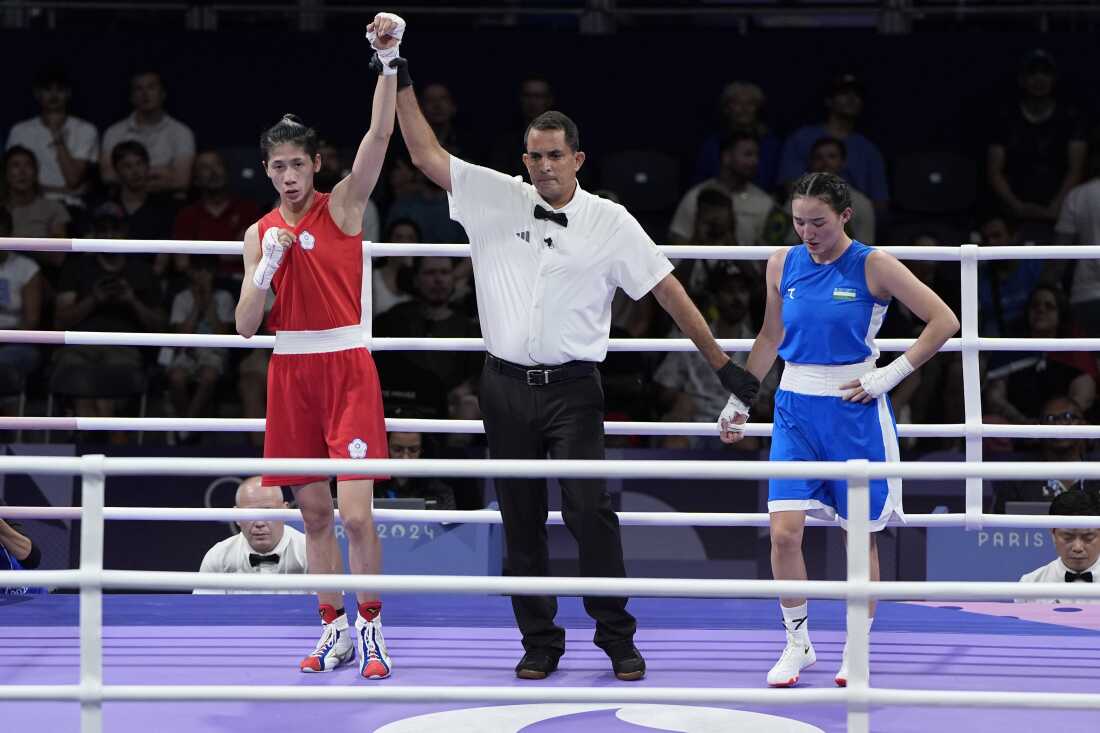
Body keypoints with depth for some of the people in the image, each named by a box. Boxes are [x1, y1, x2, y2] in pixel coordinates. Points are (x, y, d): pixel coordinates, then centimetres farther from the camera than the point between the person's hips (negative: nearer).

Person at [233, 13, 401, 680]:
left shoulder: (343, 207, -1)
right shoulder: (260, 233, 10)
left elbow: (380, 133, -15)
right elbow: (246, 326, 6)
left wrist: (389, 56, -25)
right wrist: (267, 267, -9)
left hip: (347, 367, -4)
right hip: (290, 372, 4)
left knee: (355, 512, -11)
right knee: (315, 512, 8)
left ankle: (371, 629, 0)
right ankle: (334, 630, 16)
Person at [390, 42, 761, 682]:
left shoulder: (610, 222, 0)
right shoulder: (497, 200, 4)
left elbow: (667, 290, 4)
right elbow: (426, 154, 4)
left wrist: (723, 364, 4)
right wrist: (401, 83, -3)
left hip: (573, 389, -2)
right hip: (507, 385, 2)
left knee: (591, 512, -10)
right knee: (521, 521, 5)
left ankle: (618, 639, 0)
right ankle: (540, 643, 13)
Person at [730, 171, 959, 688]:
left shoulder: (873, 266, -7)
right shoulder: (783, 264, 5)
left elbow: (943, 321, -6)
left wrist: (890, 375, -9)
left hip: (854, 411, -3)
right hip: (797, 408, 3)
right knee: (784, 530, -8)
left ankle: (857, 651, 15)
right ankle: (797, 643, 7)